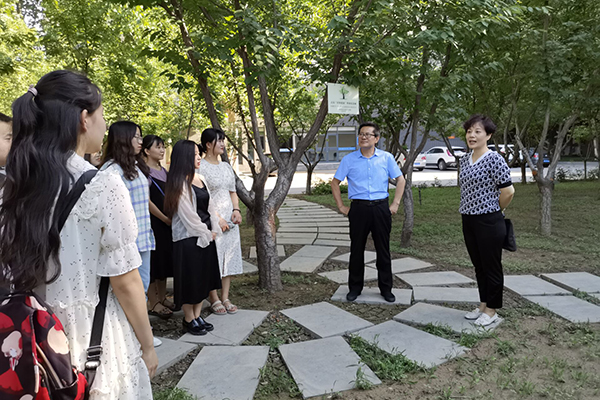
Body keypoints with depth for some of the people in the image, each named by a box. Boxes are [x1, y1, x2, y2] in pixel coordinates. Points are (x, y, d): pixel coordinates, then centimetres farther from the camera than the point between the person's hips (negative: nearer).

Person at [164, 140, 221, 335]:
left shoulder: (200, 178, 10)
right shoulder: (179, 183, -14)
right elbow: (187, 214, -17)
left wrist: (214, 230, 3)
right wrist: (205, 234, -10)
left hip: (206, 236, 8)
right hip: (188, 238, -8)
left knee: (204, 277, 13)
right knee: (190, 279, 3)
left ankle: (197, 316, 26)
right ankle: (189, 320, 19)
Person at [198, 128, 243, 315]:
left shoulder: (226, 166, 13)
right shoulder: (200, 167, -9)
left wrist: (236, 210, 1)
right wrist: (217, 219, -17)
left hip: (230, 221, 7)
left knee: (229, 258, 8)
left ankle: (225, 298, 19)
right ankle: (214, 300, 14)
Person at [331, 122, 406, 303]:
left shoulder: (387, 158, 3)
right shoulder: (349, 159, 2)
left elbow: (400, 180, 11)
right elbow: (335, 182, 9)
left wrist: (395, 203, 3)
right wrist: (341, 207, 3)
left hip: (381, 208, 0)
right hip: (359, 208, 0)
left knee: (383, 249, 7)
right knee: (356, 249, 7)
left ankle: (386, 288, 21)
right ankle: (355, 287, 21)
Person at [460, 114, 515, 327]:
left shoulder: (494, 159, -15)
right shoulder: (464, 159, 7)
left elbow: (508, 191, -14)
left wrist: (493, 211, -1)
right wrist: (467, 209, 13)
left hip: (489, 222, -7)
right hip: (468, 220, 7)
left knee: (491, 267, 6)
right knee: (478, 266, 17)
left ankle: (492, 310, 20)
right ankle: (483, 305, 31)